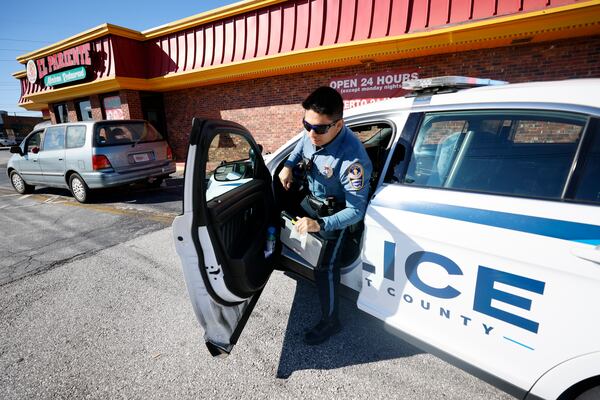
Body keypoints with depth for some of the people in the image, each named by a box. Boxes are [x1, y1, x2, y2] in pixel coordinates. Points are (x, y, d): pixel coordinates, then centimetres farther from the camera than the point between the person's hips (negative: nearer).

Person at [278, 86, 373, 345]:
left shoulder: (351, 159, -40)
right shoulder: (313, 133, -21)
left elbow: (356, 211, -33)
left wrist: (319, 224, -45)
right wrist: (288, 165, -9)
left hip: (335, 212, -7)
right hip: (311, 199, 8)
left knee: (325, 266, -6)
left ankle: (330, 321, 17)